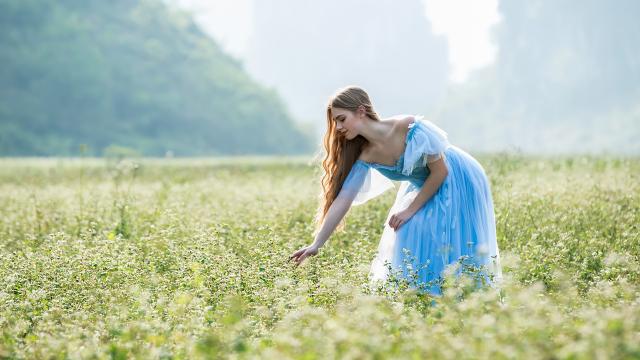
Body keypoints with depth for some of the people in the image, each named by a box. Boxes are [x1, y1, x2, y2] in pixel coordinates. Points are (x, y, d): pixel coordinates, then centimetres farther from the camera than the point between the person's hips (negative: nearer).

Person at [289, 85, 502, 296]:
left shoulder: (410, 128, -33)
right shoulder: (364, 156, -14)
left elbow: (440, 170, -23)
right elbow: (342, 199, -15)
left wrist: (410, 209, -18)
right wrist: (316, 245, -20)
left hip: (459, 181, -6)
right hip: (424, 187, 6)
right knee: (408, 240, 0)